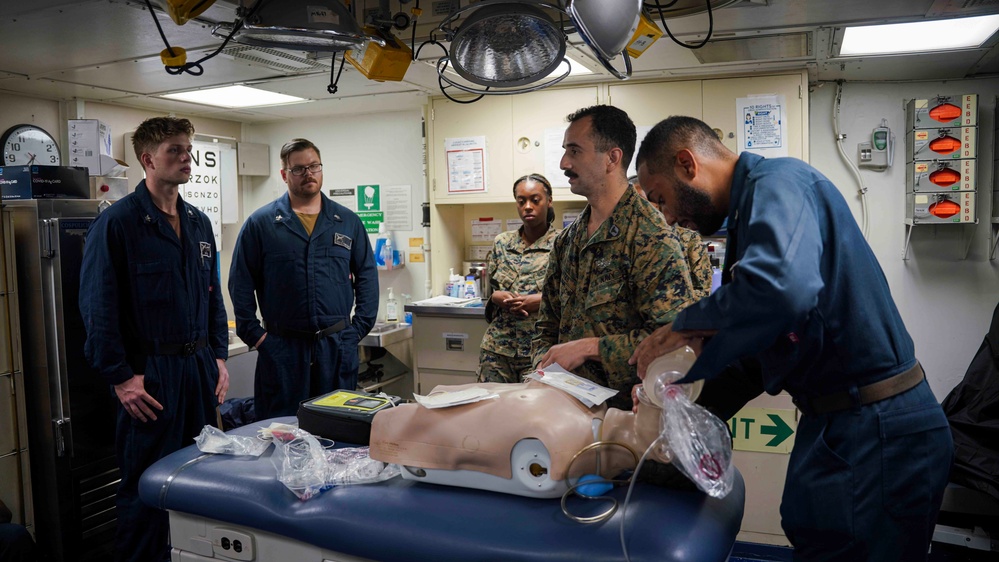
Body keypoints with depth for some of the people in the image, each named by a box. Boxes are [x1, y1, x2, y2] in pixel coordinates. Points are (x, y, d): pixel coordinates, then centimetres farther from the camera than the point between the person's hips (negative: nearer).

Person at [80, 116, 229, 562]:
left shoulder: (198, 222, 11)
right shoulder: (116, 222, -9)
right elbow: (98, 308, -11)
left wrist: (218, 357, 10)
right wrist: (121, 377, -14)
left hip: (200, 368, 6)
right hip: (149, 375, -6)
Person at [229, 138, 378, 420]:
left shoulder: (348, 222, 7)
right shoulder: (260, 223, 1)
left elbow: (367, 278, 9)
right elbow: (241, 283, 2)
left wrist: (358, 328, 2)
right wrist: (254, 334, -2)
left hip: (338, 346, 2)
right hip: (282, 347, -2)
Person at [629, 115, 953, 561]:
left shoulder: (778, 181, -15)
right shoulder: (750, 210, 15)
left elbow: (781, 286, -38)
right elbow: (757, 354, 18)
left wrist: (685, 327, -22)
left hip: (877, 430, -10)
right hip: (832, 424, 10)